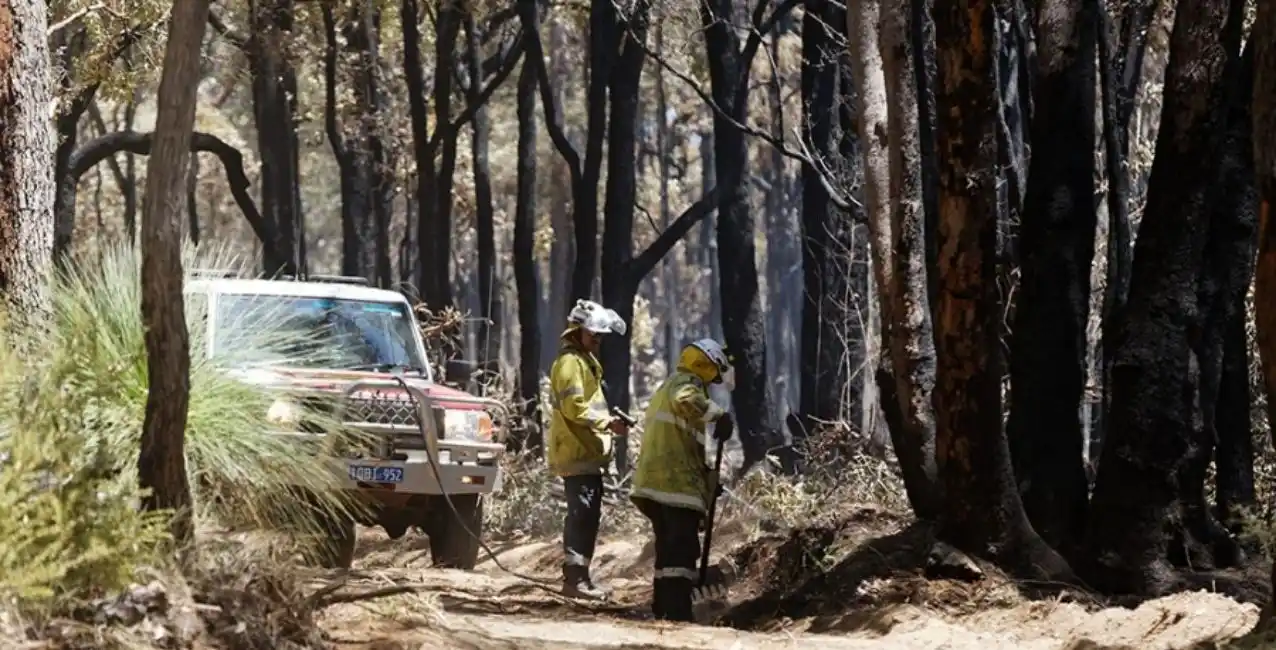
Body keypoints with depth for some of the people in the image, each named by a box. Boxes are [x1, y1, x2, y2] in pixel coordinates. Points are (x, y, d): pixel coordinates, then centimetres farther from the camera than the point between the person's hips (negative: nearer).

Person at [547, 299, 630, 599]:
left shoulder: (585, 361, 23)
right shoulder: (570, 362, -11)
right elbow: (574, 407, -20)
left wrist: (607, 421, 15)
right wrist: (607, 422, -19)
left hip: (587, 452, 11)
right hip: (578, 453, -11)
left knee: (585, 515, 12)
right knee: (583, 514, -14)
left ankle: (577, 576, 16)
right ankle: (575, 577, -17)